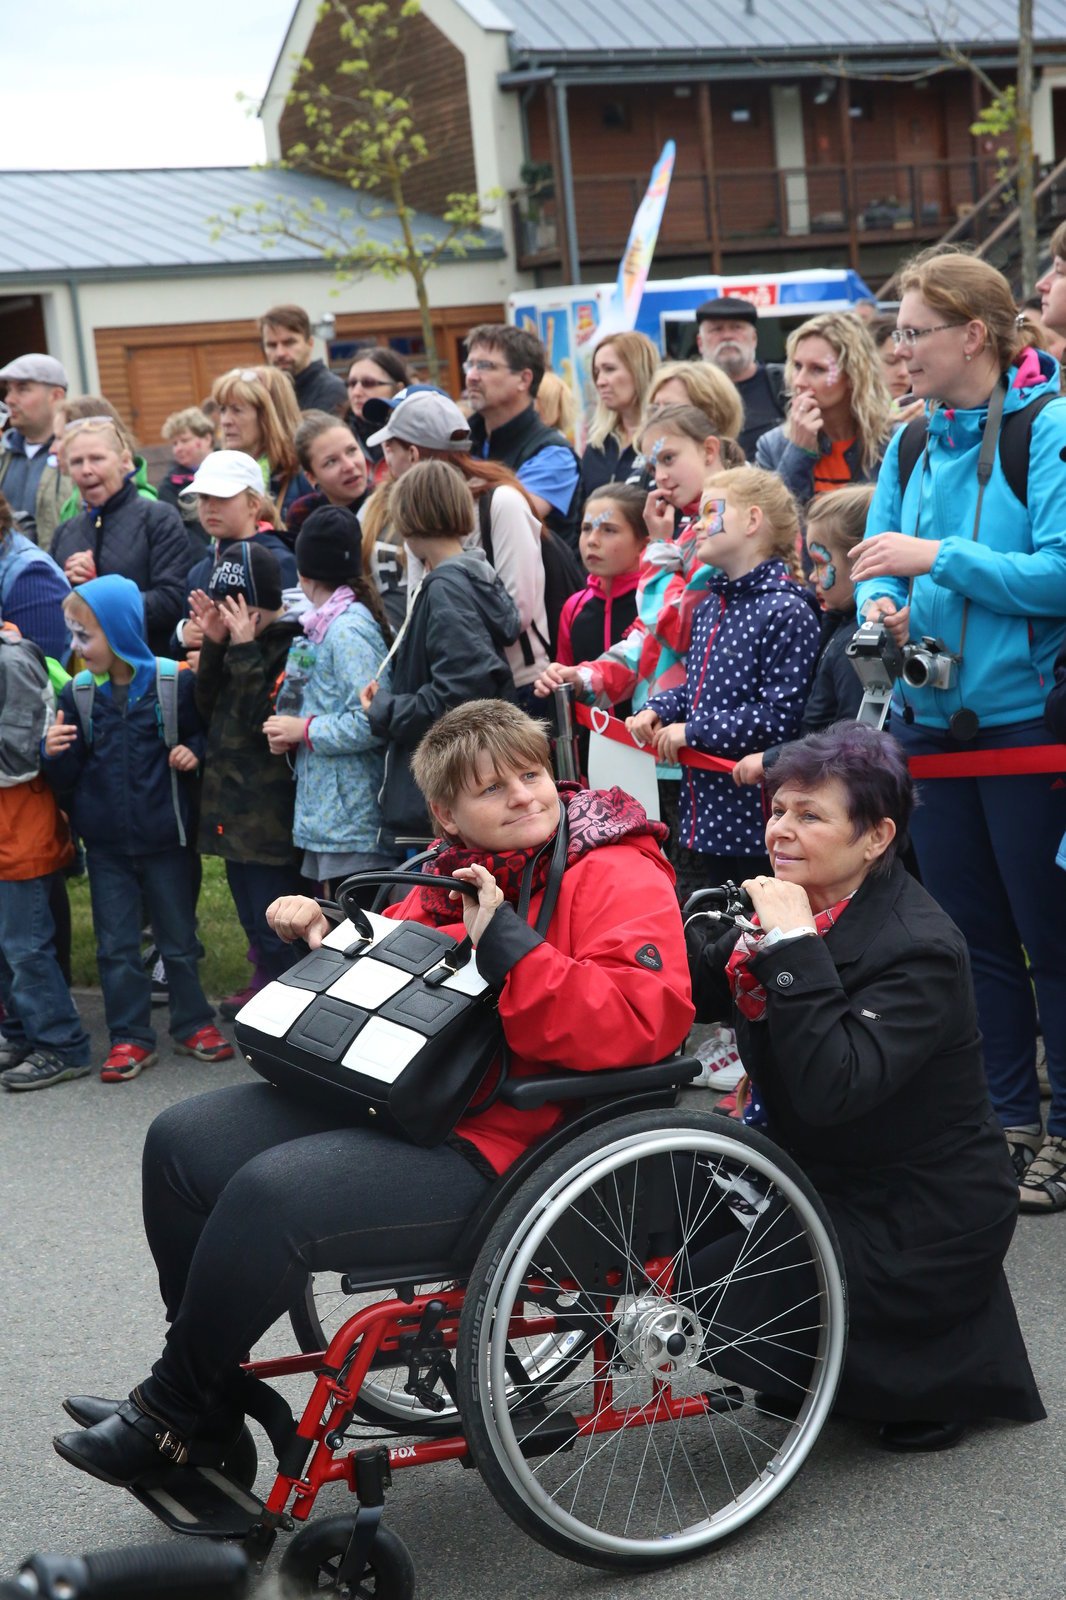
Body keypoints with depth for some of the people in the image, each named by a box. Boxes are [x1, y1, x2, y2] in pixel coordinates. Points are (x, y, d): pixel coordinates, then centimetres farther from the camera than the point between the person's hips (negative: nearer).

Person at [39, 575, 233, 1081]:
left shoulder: (175, 684, -11)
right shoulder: (77, 696, -2)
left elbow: (204, 733, 5)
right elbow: (66, 776, 0)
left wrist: (193, 750, -15)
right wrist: (55, 752, -19)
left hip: (163, 836, -2)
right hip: (105, 844, 2)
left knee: (178, 938, 11)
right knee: (116, 945, 7)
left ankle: (193, 1025, 27)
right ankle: (130, 1038, 17)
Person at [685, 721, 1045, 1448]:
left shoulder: (920, 951, -25)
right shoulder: (798, 906, 0)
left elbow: (831, 1091, -36)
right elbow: (691, 996, 2)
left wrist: (794, 948, -36)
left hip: (923, 1219, -8)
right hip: (829, 1178, 9)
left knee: (722, 1297, -18)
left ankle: (950, 1368, 0)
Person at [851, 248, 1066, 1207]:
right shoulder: (912, 444, 9)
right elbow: (877, 562, 13)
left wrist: (936, 559, -21)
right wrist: (880, 607, -9)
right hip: (934, 719, 7)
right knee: (972, 933, 13)